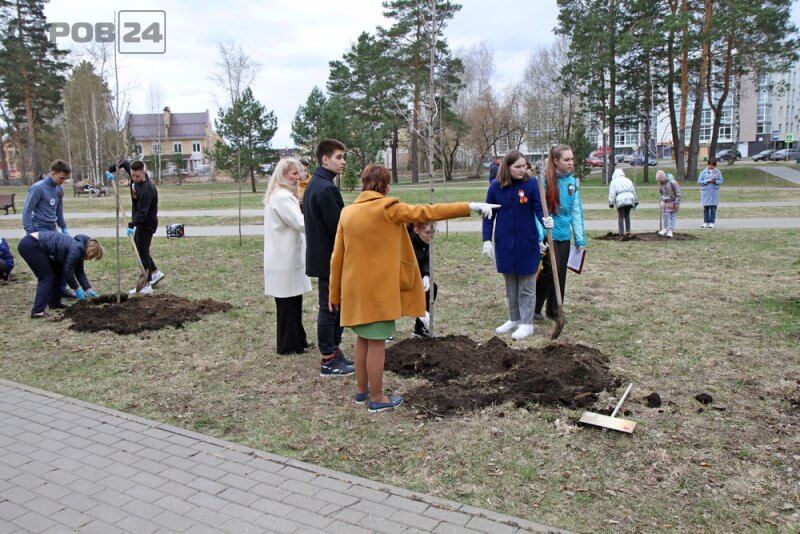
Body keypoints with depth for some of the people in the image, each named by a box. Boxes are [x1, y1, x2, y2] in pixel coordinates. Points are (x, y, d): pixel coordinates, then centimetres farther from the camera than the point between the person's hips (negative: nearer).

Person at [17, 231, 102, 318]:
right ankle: (37, 311, -9)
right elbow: (67, 272, -13)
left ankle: (54, 304, 20)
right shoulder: (76, 249, -17)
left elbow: (79, 272, 17)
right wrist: (77, 289, -2)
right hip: (29, 245, -10)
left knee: (57, 273, 13)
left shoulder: (79, 249, 10)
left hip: (33, 244, 10)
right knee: (47, 277, -7)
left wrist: (88, 289, 14)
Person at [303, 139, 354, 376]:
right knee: (329, 308, -2)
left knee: (335, 305, 17)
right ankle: (329, 361, 8)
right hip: (330, 259, -10)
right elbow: (338, 227, -21)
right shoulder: (327, 188, -20)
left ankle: (334, 352, 27)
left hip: (321, 257, 10)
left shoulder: (314, 185, 14)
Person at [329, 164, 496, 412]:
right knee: (377, 342, 2)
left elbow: (337, 257, 7)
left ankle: (362, 391, 29)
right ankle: (377, 399, 12)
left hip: (355, 288, 7)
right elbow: (426, 212, -13)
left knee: (363, 339, 18)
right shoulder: (387, 208, -11)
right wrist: (470, 206, -10)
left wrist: (335, 293, 14)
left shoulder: (347, 212, 5)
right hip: (379, 289, -6)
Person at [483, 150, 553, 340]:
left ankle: (526, 323, 17)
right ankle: (514, 319, 30)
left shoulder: (532, 184, -8)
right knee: (510, 285, 16)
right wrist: (487, 240, -2)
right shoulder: (496, 187, -2)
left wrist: (546, 221, -32)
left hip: (527, 243, -3)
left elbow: (539, 209, -11)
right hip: (504, 243, 3)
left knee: (526, 286, 6)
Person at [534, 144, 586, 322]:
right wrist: (539, 237, -18)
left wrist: (580, 239, 8)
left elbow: (576, 212, 10)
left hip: (564, 235, 6)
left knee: (561, 274, 10)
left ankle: (554, 310, 25)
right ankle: (534, 308, 9)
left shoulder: (573, 182, 6)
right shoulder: (544, 180, -12)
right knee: (551, 270, -10)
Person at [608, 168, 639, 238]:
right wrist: (635, 202, 26)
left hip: (620, 201, -4)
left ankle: (621, 234, -2)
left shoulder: (614, 182, 8)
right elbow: (633, 191, 22)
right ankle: (628, 232, 17)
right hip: (630, 199, 4)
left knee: (620, 217, 1)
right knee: (627, 215, 17)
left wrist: (611, 203, -4)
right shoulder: (628, 180, 22)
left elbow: (612, 193, -2)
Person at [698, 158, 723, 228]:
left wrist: (715, 181, -15)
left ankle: (712, 222, 6)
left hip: (714, 192, 0)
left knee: (713, 208, 0)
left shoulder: (718, 172, 5)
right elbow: (699, 181, -2)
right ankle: (706, 222, 9)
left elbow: (721, 181, 5)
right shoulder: (703, 172, 2)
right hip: (705, 192, 0)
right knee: (706, 208, 2)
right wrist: (708, 181, -14)